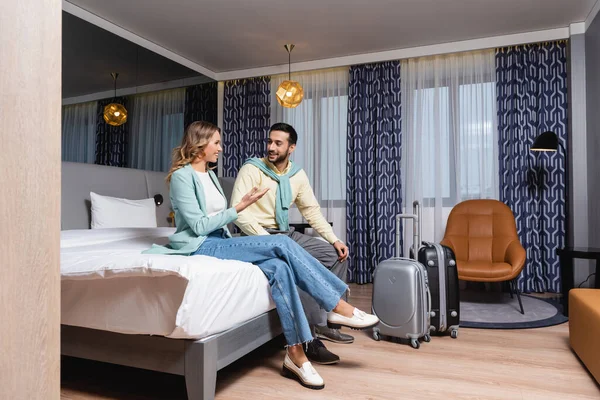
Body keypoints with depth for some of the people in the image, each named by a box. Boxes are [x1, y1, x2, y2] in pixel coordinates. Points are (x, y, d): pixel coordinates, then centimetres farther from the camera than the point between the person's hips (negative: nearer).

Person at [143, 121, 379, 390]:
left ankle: (295, 354, -18)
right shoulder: (182, 176, -7)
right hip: (202, 247, -7)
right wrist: (240, 207, -14)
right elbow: (199, 226, -15)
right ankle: (339, 308, -16)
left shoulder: (210, 175, 19)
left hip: (220, 243, 8)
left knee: (278, 267, -22)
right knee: (282, 244, -24)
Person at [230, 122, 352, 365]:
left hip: (286, 234, 7)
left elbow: (312, 210, 11)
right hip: (258, 236, -7)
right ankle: (310, 337, -19)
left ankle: (323, 320, 1)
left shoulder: (298, 175, 7)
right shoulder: (251, 169, -11)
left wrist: (334, 239, 0)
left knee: (336, 254, -2)